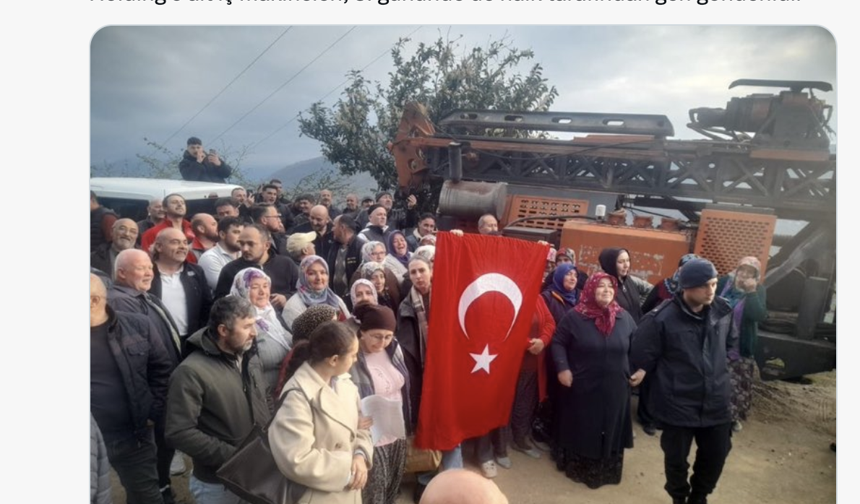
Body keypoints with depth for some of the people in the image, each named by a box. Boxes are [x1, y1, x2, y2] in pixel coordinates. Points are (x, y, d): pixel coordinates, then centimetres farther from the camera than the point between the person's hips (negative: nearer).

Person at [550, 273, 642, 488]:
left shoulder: (624, 318, 2)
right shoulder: (575, 317, -9)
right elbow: (558, 342, -4)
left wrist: (641, 368, 7)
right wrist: (562, 368, -13)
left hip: (614, 389, 3)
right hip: (582, 388, -3)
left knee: (611, 429, 14)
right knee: (581, 429, 10)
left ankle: (607, 470, 33)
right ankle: (578, 468, 28)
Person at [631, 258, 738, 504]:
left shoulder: (723, 310, -6)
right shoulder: (662, 318, -23)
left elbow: (732, 342, 16)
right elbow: (641, 358, -14)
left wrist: (720, 368, 12)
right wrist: (670, 379, -1)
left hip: (717, 403, 5)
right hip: (678, 406, -4)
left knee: (716, 456, 20)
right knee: (676, 459, 13)